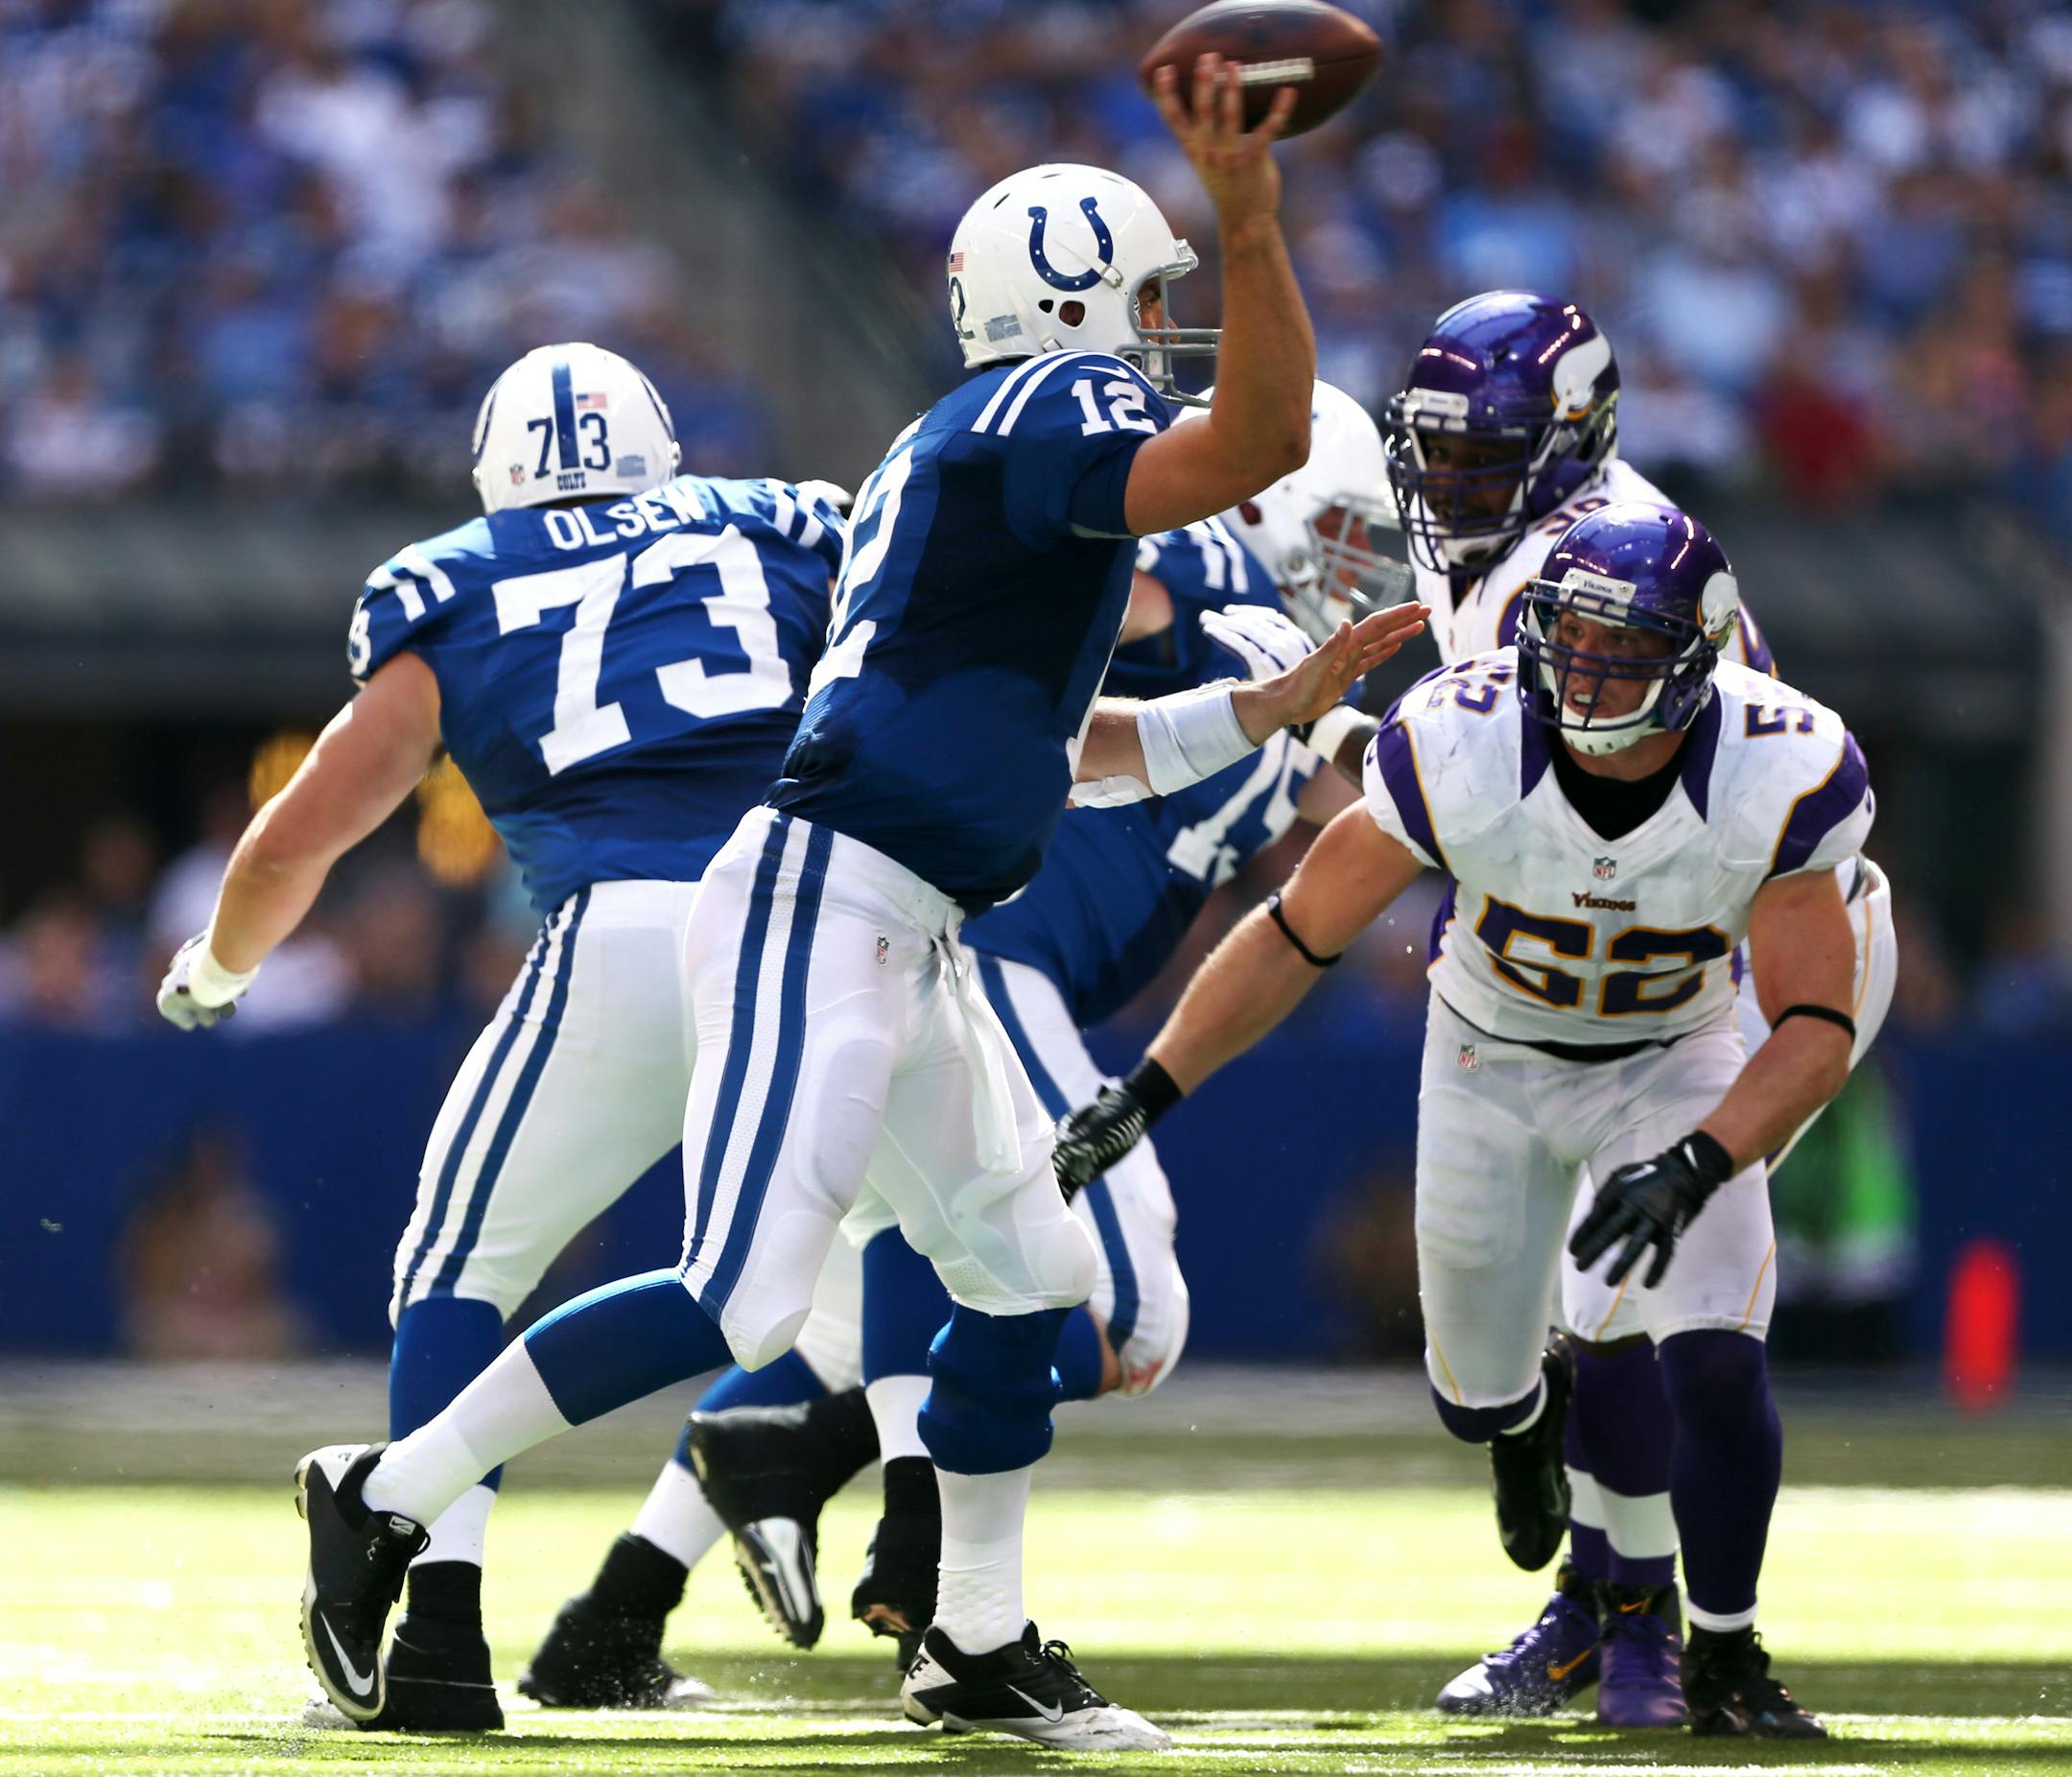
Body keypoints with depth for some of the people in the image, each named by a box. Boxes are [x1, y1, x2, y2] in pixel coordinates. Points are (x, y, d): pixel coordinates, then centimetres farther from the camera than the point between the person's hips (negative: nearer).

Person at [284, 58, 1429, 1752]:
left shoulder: (955, 455, 22)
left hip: (905, 945, 11)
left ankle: (980, 1648, 22)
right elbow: (1259, 444, -25)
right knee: (741, 1301, -16)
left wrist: (1277, 704, 27)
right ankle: (390, 1496, -8)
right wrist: (1252, 215, -33)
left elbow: (1057, 748, 29)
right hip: (819, 911, -11)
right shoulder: (1051, 411, -7)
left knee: (1033, 1274, 14)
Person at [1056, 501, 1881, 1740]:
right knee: (1476, 1398, 11)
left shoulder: (1778, 780, -31)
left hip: (1674, 1068, -1)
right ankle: (1534, 1408, 51)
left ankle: (1727, 1662, 1)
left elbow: (1818, 1029, -28)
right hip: (1492, 1064, 1)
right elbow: (1297, 937, -19)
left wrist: (1695, 1170, -43)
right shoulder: (1462, 749, -30)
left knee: (1716, 1359, -20)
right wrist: (1142, 1099, -21)